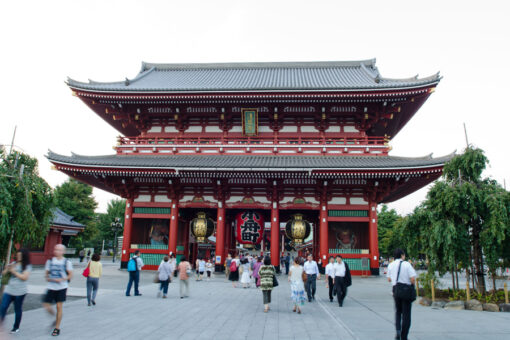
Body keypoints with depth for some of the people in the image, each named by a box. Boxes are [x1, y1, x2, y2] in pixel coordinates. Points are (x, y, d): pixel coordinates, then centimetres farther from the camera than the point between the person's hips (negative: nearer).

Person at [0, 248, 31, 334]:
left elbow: (24, 277, -17)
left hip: (20, 292, -4)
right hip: (9, 290, 4)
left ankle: (16, 327, 23)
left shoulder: (27, 266, -6)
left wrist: (14, 271, -16)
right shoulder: (13, 264, 8)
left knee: (18, 309, 8)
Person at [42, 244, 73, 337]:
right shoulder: (50, 261, 6)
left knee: (59, 306, -2)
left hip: (61, 287, -3)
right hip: (51, 287, 4)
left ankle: (57, 328, 10)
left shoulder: (67, 262, -3)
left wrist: (62, 279, -17)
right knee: (46, 305, 0)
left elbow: (70, 275, -1)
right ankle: (56, 318, 29)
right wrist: (48, 278, -9)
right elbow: (47, 273, 13)